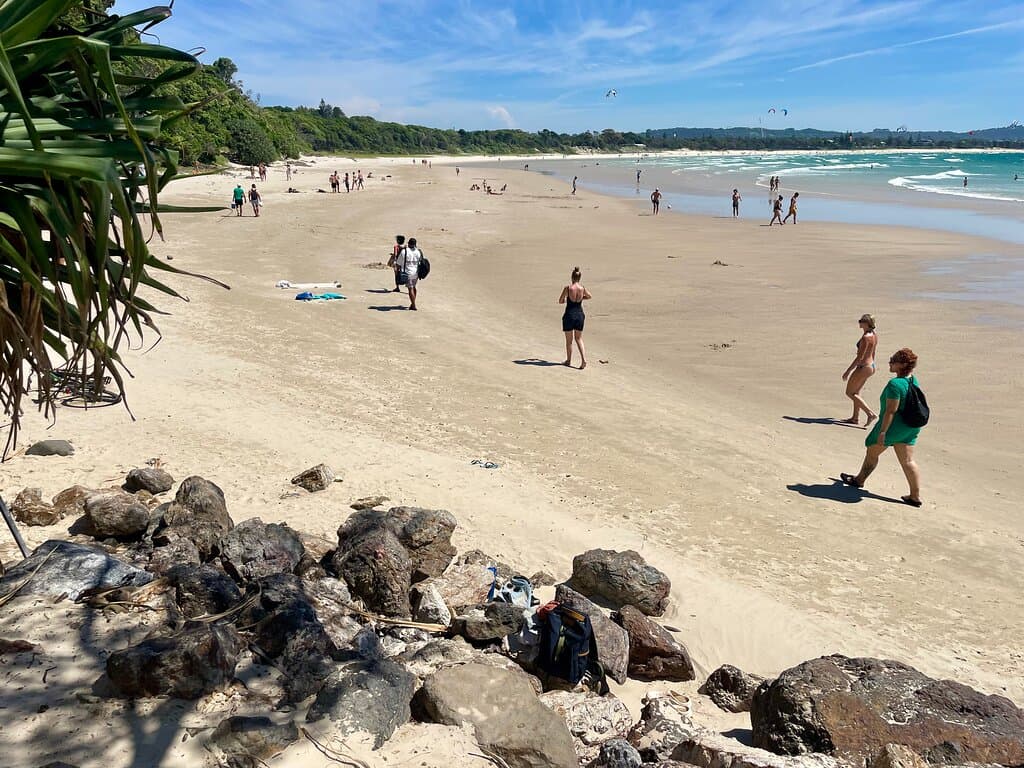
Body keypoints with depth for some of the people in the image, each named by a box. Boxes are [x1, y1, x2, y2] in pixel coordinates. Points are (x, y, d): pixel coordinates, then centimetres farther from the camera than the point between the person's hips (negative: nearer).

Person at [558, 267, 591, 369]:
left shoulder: (567, 288, -13)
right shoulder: (583, 288, -4)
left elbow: (560, 301, -3)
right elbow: (590, 296, 17)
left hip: (569, 315, -3)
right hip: (580, 315, 3)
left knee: (569, 340, 11)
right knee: (579, 338, 15)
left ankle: (568, 360, 24)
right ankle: (584, 359, 0)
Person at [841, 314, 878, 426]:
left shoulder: (865, 337, -21)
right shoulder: (874, 336, 8)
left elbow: (860, 357, -23)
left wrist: (848, 371, -19)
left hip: (863, 367, -10)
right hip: (871, 366, 10)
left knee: (849, 393, 1)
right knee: (856, 392, 20)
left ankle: (870, 414, -5)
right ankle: (855, 418, 26)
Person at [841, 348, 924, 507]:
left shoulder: (895, 384, -24)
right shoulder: (913, 380, 4)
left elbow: (891, 411, -25)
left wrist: (882, 431, -20)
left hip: (894, 425, -8)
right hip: (911, 426, 8)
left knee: (872, 452, 15)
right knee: (907, 461, 10)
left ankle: (859, 480, 33)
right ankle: (916, 496, 10)